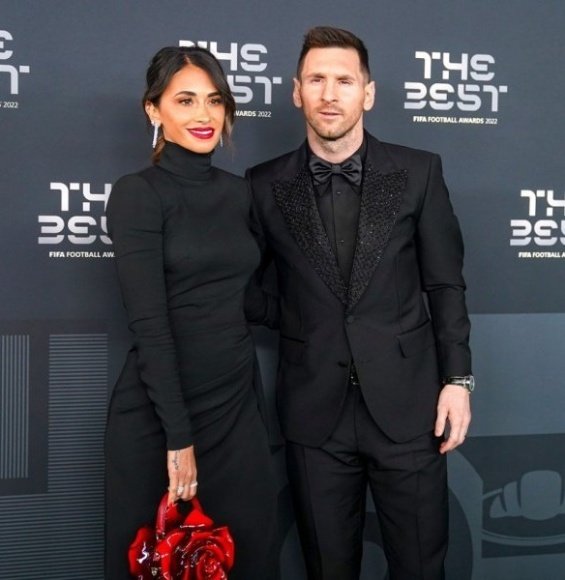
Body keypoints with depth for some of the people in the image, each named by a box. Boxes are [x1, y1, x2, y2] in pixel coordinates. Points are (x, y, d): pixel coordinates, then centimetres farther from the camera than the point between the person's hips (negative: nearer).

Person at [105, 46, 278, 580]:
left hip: (237, 405, 5)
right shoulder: (137, 194, -11)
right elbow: (149, 325, -16)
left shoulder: (238, 192, 7)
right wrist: (178, 436, -17)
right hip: (158, 414, -5)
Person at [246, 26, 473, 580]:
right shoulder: (265, 185, 1)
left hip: (407, 403, 0)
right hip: (314, 411, 1)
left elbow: (446, 284, 2)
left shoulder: (417, 172, 0)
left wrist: (457, 378, -1)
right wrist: (304, 324, 0)